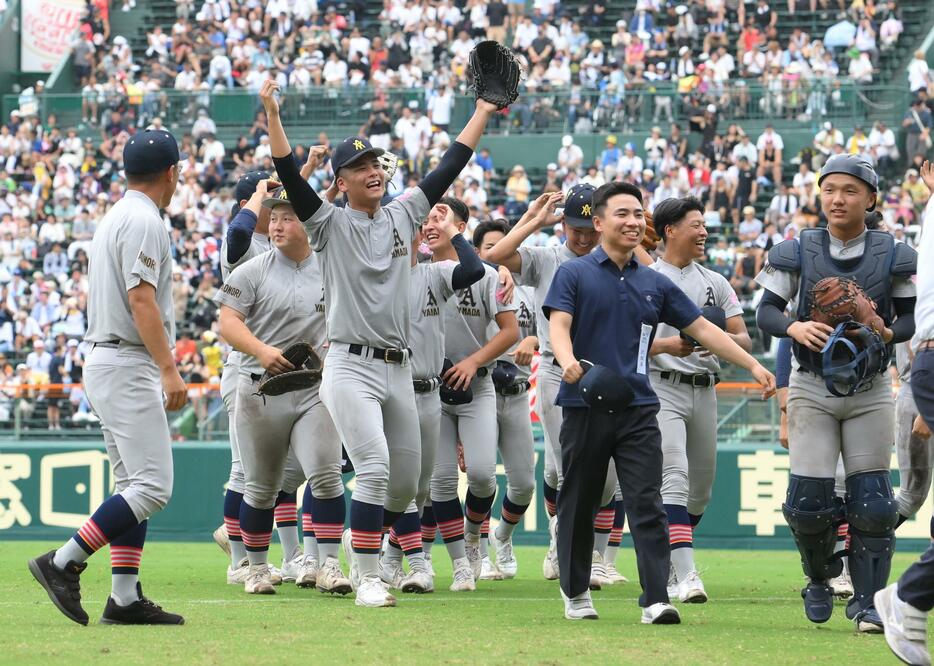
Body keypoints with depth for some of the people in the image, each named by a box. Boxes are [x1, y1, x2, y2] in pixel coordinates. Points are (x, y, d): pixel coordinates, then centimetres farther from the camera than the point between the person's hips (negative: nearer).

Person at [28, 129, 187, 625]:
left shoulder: (113, 218, 18)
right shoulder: (144, 221, -12)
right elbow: (141, 300, -21)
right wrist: (170, 370, -25)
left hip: (103, 359, 11)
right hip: (128, 365, -11)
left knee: (133, 486, 9)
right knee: (152, 486, -13)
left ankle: (125, 597, 5)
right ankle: (63, 564, -15)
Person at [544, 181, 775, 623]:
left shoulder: (654, 284, 13)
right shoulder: (574, 274, 1)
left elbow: (702, 329, 15)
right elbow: (559, 324, -12)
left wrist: (752, 365, 9)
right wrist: (567, 362, -33)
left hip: (638, 410, 2)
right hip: (584, 407, -2)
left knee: (647, 504, -8)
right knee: (579, 505, 8)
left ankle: (656, 600, -13)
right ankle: (575, 593, 23)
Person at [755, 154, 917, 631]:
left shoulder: (892, 255, 0)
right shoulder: (797, 252, -1)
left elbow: (912, 317, 3)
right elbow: (766, 311, -3)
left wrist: (889, 333, -19)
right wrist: (796, 327, -24)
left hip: (870, 390, 0)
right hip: (812, 389, 0)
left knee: (871, 499, -4)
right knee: (809, 498, -5)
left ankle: (868, 601, 5)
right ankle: (819, 577, 23)